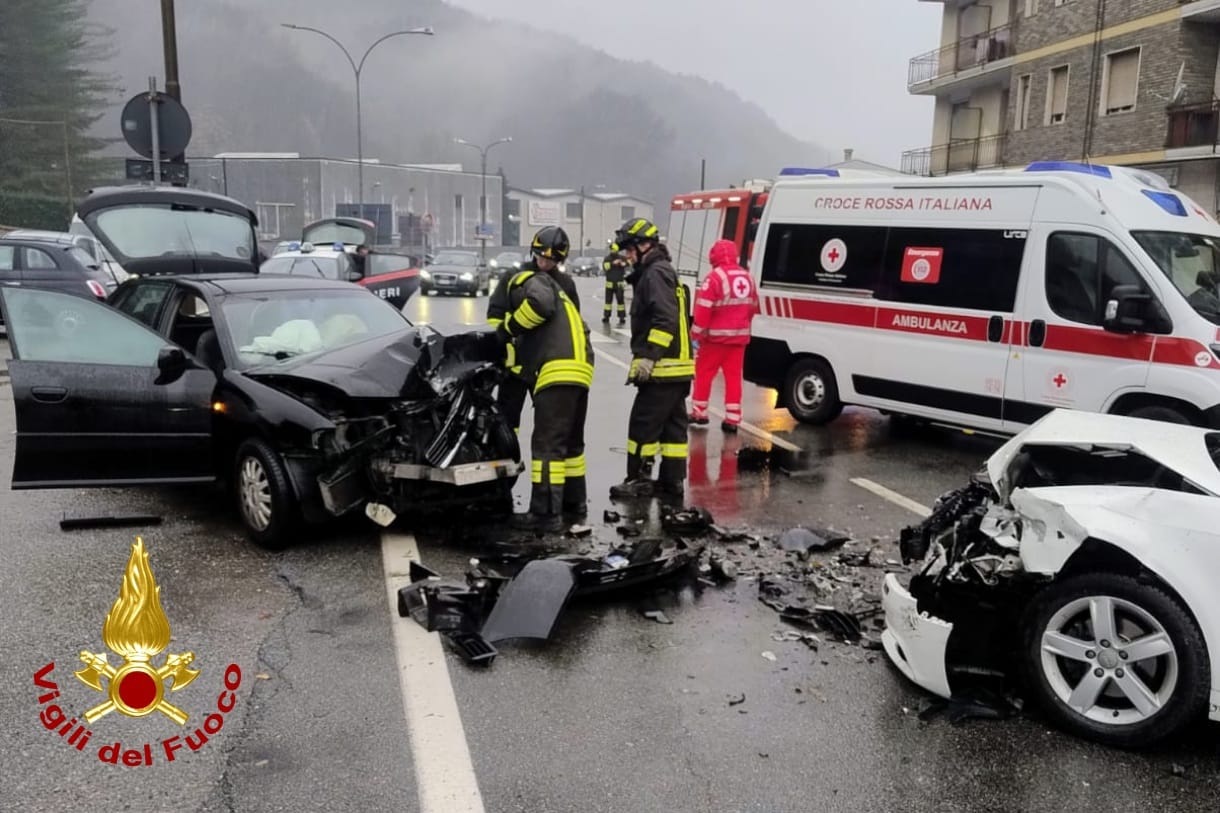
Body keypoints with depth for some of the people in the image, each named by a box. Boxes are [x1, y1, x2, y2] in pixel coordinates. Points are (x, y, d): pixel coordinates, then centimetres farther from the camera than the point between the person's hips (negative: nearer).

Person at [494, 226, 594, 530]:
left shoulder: (525, 280, 5)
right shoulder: (557, 290, 32)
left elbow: (540, 303, -18)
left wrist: (507, 330, -6)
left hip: (558, 371, -9)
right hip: (581, 369, 9)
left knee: (547, 443, -9)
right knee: (571, 440, 21)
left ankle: (546, 513, -9)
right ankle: (574, 500, 31)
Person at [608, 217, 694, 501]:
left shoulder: (656, 273, -12)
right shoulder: (662, 272, 21)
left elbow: (666, 320, -24)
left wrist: (647, 356, -25)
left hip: (663, 368, -11)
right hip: (677, 366, 11)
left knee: (643, 423, -5)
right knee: (673, 425, 11)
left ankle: (639, 479, 1)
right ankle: (672, 480, 17)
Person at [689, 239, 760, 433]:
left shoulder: (715, 277, -14)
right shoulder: (747, 277, 7)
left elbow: (703, 309, -17)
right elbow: (752, 307, 15)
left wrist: (696, 334, -9)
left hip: (716, 336, -5)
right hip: (739, 336, 6)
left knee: (703, 373, 9)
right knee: (734, 376, 8)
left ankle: (699, 413, 16)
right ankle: (732, 419, 7)